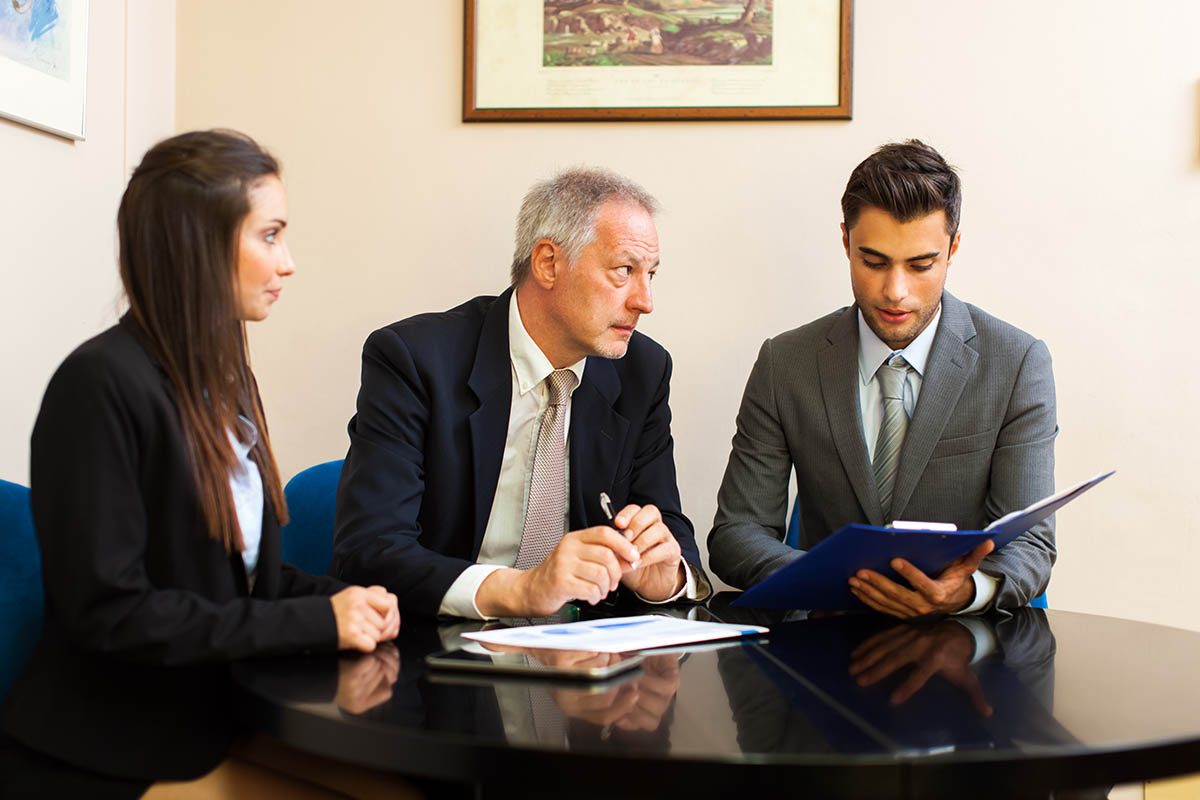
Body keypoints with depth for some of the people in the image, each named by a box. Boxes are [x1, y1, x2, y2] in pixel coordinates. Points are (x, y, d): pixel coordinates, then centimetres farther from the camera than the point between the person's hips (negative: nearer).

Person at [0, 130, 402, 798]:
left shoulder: (225, 379, 11)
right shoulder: (101, 384, -15)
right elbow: (106, 609, -20)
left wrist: (342, 598, -4)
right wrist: (317, 622, -19)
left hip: (217, 729, 8)